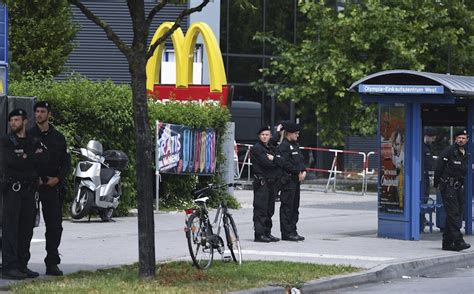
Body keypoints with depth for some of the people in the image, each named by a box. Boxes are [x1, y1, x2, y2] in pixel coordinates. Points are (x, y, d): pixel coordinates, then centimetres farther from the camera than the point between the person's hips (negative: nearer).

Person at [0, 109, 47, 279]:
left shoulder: (34, 142, 15)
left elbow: (43, 158, -2)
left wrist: (25, 157, -9)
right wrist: (33, 158, -6)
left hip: (29, 188, 5)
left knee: (27, 229, 5)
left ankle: (22, 265, 10)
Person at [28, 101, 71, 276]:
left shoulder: (57, 137, 11)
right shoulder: (28, 135, 4)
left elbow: (66, 163, 12)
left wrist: (58, 178, -5)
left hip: (53, 187, 2)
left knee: (55, 225, -1)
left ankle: (52, 263, 3)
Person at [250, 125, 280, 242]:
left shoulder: (270, 148, 20)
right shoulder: (256, 148, -6)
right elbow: (266, 163, -17)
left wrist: (273, 158, -7)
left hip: (271, 183, 8)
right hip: (261, 182, -8)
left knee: (269, 209, 10)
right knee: (260, 208, -8)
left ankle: (267, 233, 16)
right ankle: (259, 234, -8)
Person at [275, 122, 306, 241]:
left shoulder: (295, 145, 19)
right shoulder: (283, 146, -11)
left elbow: (300, 160, 23)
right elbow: (284, 163, -19)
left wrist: (303, 171, 4)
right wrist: (298, 172, -15)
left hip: (296, 179, 10)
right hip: (288, 180, -10)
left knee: (295, 206, 12)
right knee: (287, 206, -7)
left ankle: (292, 231, 17)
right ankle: (287, 233, -6)